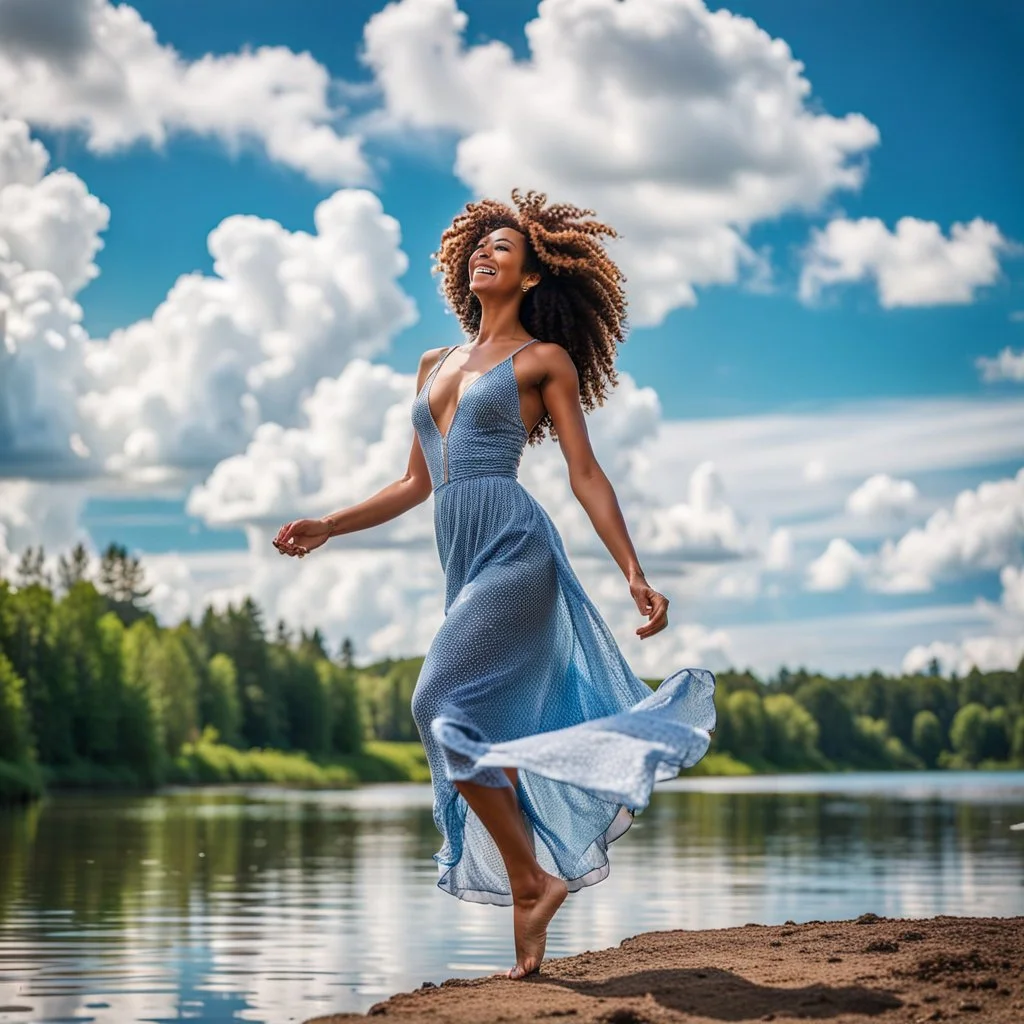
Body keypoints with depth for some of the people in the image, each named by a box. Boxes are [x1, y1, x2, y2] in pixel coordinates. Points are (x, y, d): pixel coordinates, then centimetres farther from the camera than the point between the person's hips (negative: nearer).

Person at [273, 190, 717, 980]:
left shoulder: (544, 359, 5)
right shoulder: (436, 364, 22)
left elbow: (586, 475, 2)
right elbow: (416, 483, 25)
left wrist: (636, 575, -6)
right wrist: (326, 527, 20)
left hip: (515, 548, -7)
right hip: (464, 561, 7)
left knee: (441, 705, -19)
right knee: (485, 736, 3)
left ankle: (535, 877, -11)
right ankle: (530, 929, 6)